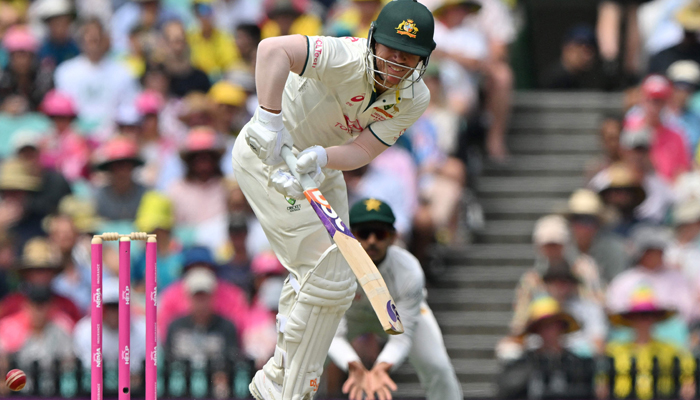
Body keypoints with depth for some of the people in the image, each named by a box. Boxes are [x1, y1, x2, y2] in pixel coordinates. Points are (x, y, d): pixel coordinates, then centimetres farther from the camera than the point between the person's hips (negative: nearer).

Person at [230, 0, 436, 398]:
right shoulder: (347, 59, -31)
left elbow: (364, 150, -19)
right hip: (268, 155, -8)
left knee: (335, 285, 14)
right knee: (329, 277, -15)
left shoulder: (415, 99, -11)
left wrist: (320, 157, -38)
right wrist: (269, 122, -52)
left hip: (322, 171, 8)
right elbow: (273, 49, -46)